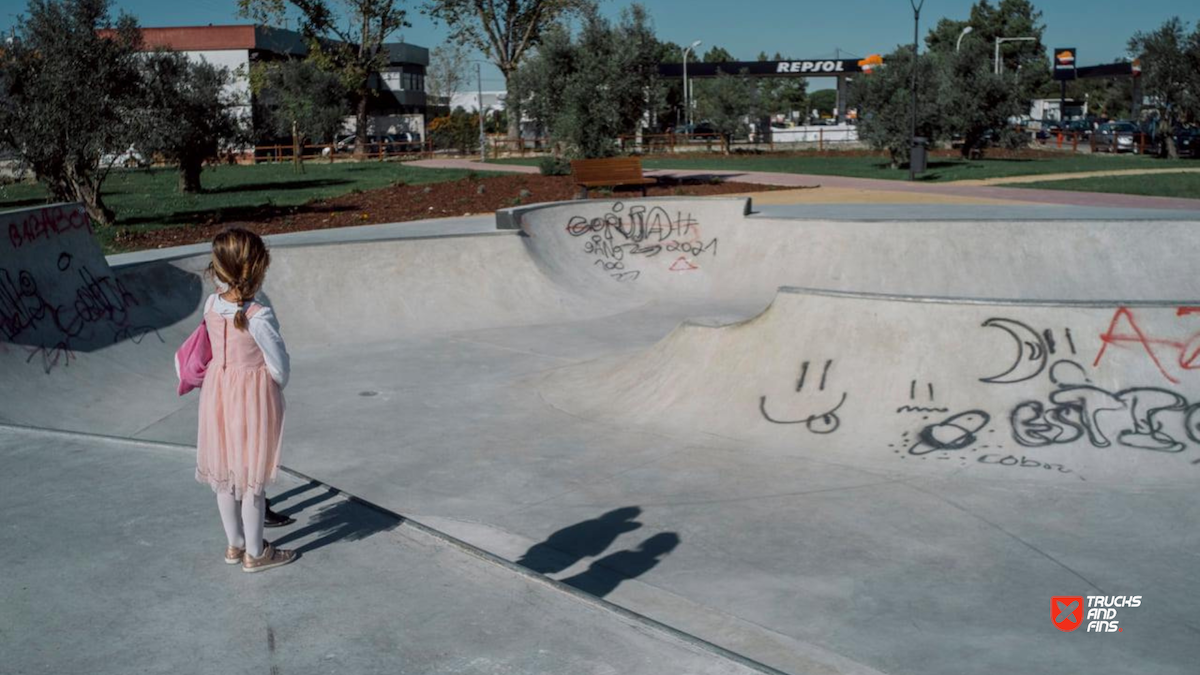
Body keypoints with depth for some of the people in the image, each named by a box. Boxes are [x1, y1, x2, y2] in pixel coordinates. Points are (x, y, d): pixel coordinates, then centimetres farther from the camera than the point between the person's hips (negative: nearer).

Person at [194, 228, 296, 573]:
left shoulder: (211, 305, -8)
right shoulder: (259, 316, -25)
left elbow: (218, 348, 4)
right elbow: (279, 365, -17)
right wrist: (276, 389, 2)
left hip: (219, 393, 6)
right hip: (254, 397, -6)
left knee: (225, 475, 18)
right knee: (253, 479, 7)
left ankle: (235, 544, 34)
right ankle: (254, 553, 20)